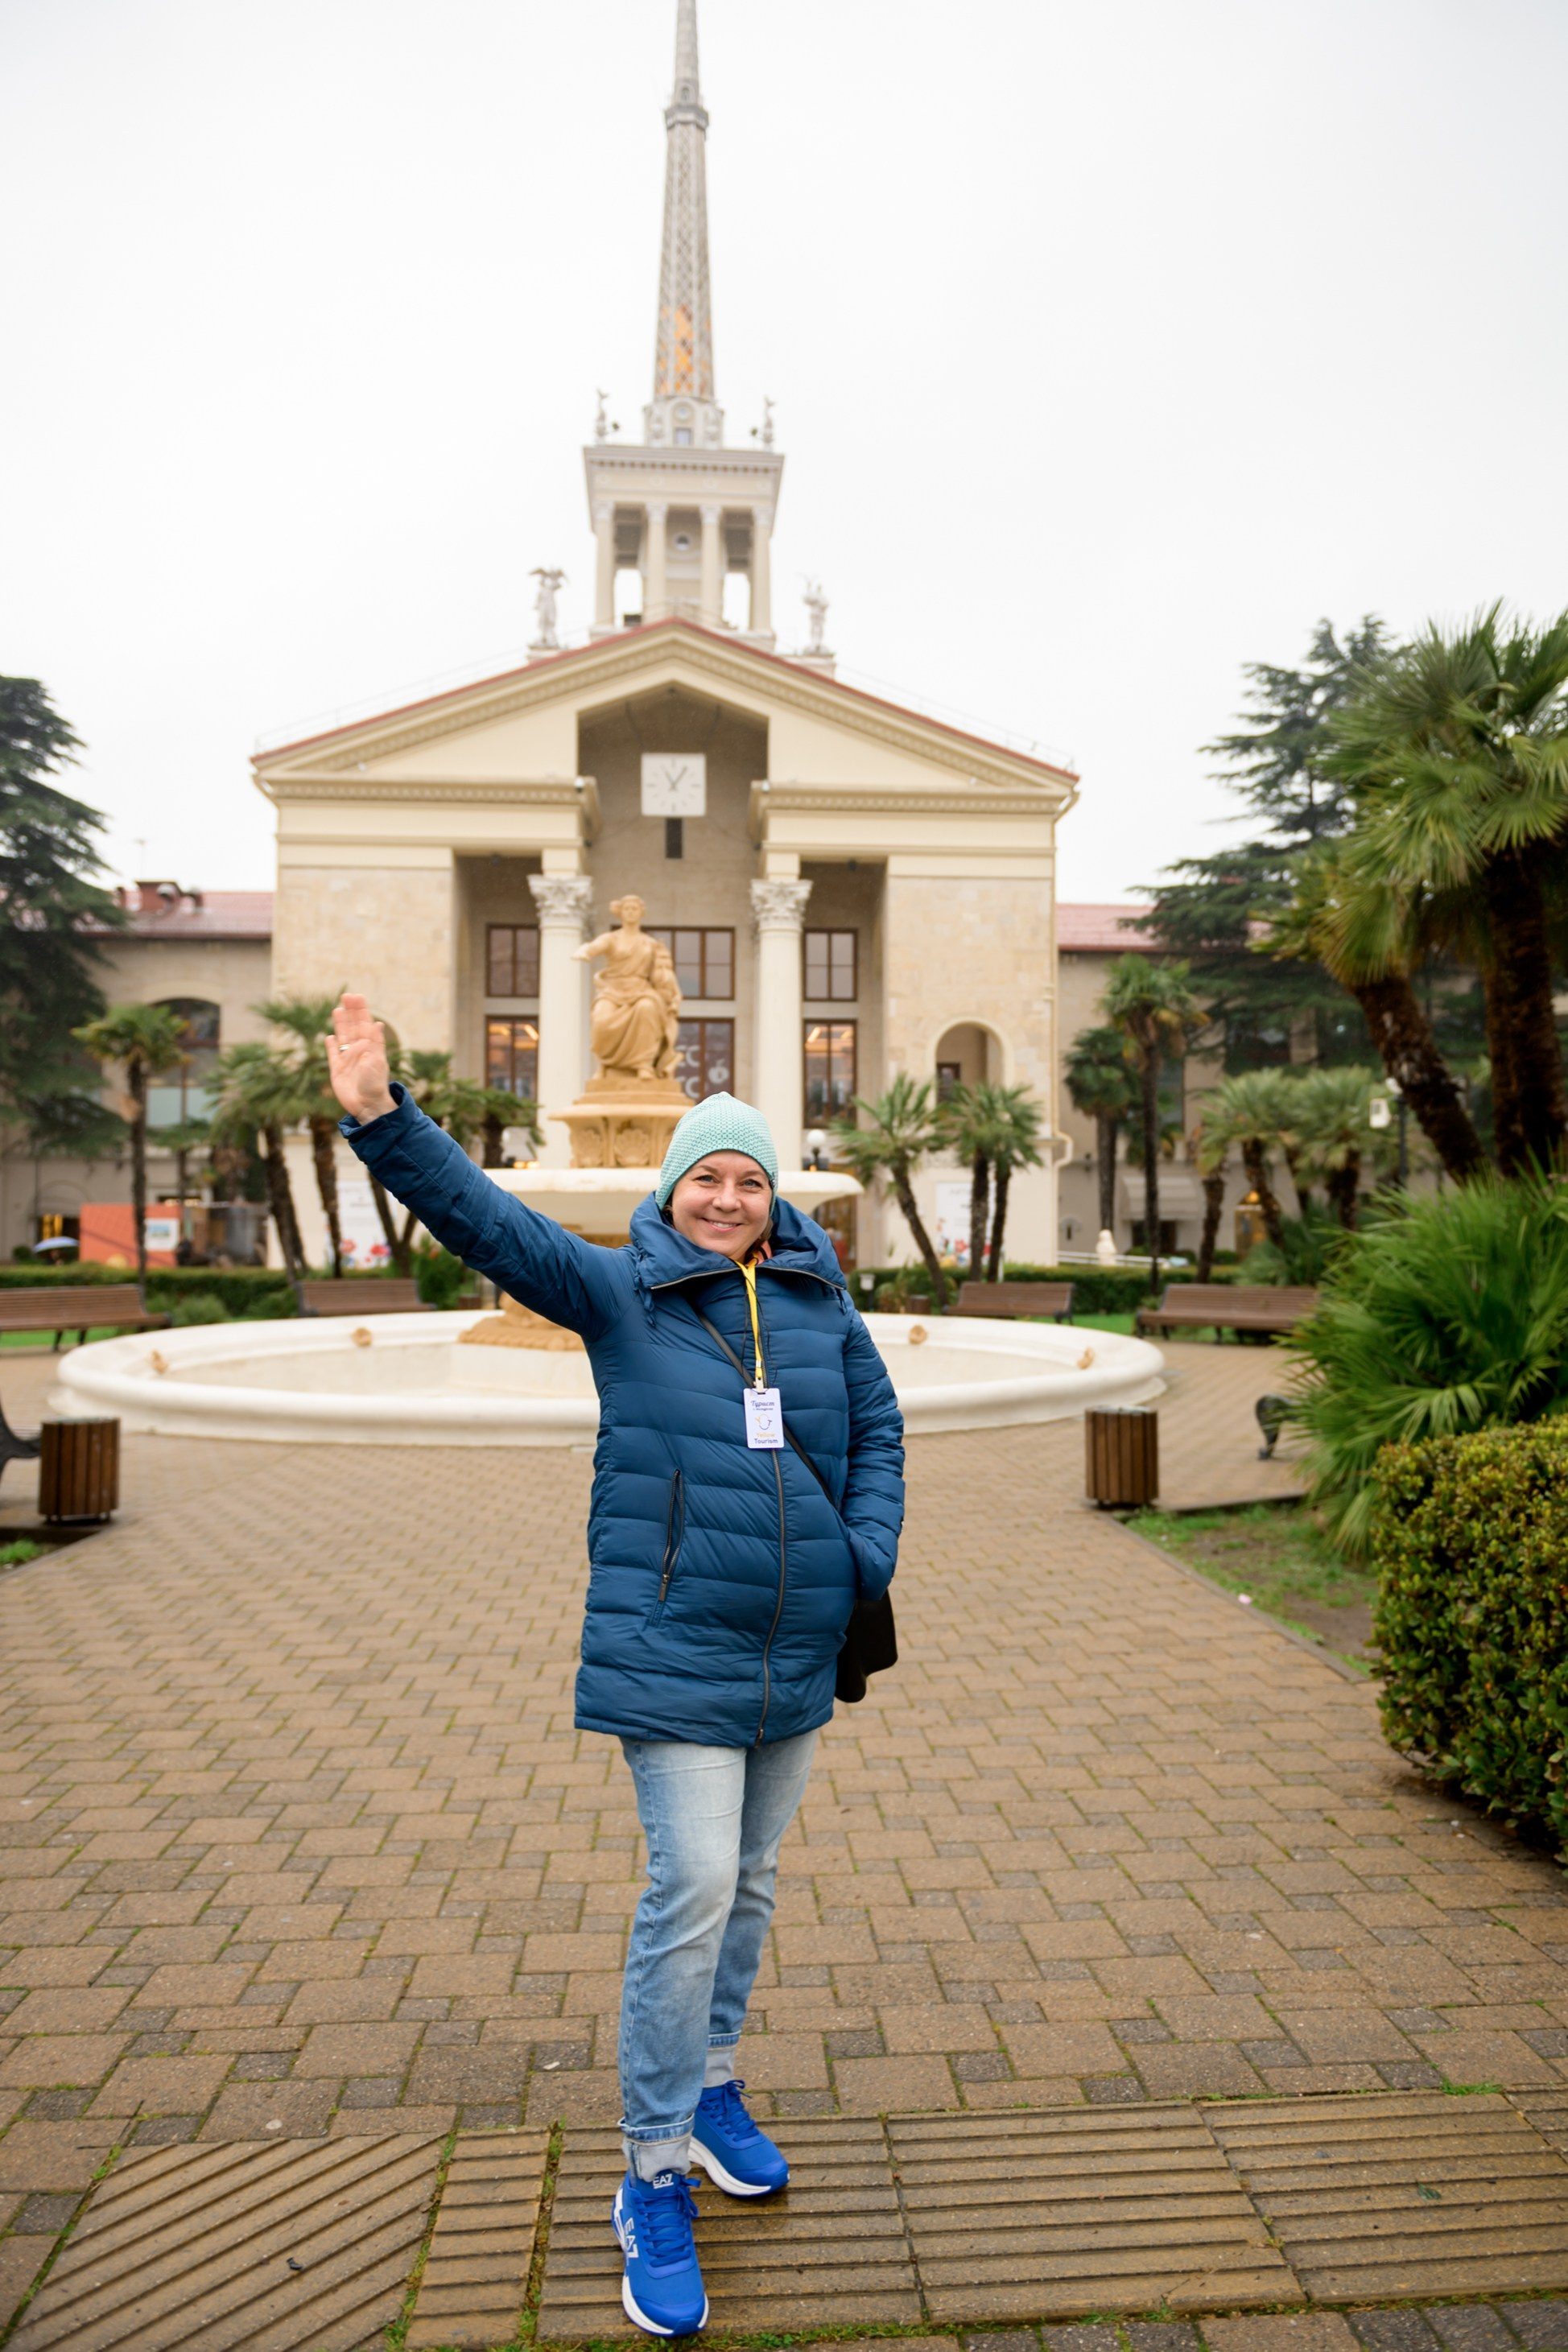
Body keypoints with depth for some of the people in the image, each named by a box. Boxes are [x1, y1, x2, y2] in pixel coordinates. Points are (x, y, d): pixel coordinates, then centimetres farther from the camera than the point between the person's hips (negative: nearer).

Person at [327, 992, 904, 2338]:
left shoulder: (820, 1296, 4)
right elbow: (486, 1218, -17)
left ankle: (711, 2088, 41)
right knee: (694, 1887, -8)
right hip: (674, 1654, -4)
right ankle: (655, 2181, 11)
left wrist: (871, 1562, 0)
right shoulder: (619, 1293, -6)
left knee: (750, 1884, 17)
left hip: (798, 1654, 5)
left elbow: (878, 1431, 11)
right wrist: (382, 1119, -29)